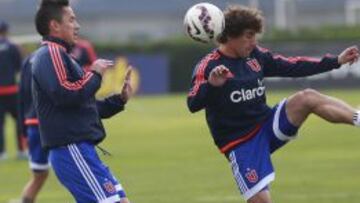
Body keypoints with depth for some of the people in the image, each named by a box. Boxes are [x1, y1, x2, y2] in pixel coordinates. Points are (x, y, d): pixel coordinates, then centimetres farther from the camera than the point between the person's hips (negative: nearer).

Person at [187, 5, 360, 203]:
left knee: (307, 97, -18)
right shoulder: (208, 66, -14)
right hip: (241, 144, -5)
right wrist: (211, 85, -47)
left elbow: (292, 67, 14)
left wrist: (336, 61, 12)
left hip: (268, 126, 5)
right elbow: (193, 104, -26)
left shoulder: (256, 56, 5)